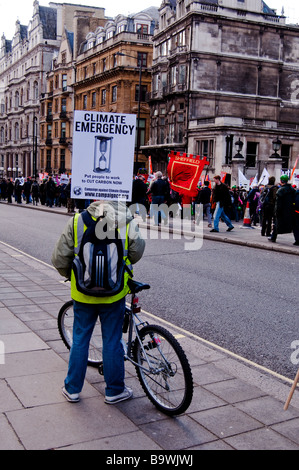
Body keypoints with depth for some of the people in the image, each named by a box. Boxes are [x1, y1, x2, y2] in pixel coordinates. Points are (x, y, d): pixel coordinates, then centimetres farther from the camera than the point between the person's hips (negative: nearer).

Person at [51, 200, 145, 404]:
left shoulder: (76, 220, -9)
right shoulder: (128, 221, -10)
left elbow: (60, 259, -7)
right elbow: (136, 254, -1)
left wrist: (71, 275, 12)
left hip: (83, 293, 1)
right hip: (114, 293, -1)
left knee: (80, 340, 15)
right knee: (112, 341, 12)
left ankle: (72, 389, 26)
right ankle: (114, 391, 24)